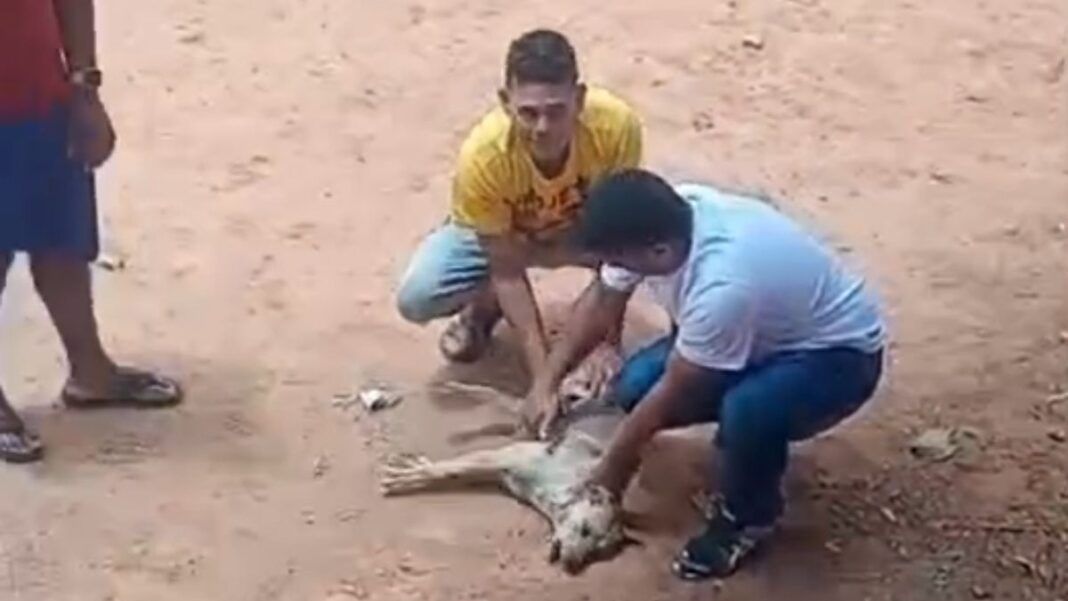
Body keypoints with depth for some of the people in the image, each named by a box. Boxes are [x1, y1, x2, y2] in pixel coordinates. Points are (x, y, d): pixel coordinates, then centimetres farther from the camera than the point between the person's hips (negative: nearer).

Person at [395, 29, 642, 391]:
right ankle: (484, 307, 10)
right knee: (416, 298, -26)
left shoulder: (616, 125, -38)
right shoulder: (483, 156, -39)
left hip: (582, 226, 1)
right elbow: (507, 271, -28)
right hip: (497, 232, -1)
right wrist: (544, 372, -32)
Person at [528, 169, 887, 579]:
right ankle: (744, 428, 17)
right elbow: (603, 303, 0)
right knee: (633, 389, -6)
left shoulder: (723, 286, -41)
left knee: (746, 411, -37)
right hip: (765, 331, 8)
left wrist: (613, 468, -13)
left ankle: (748, 517, -7)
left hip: (838, 352, -8)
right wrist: (548, 382, -1)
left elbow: (674, 394, -26)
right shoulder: (659, 222, -19)